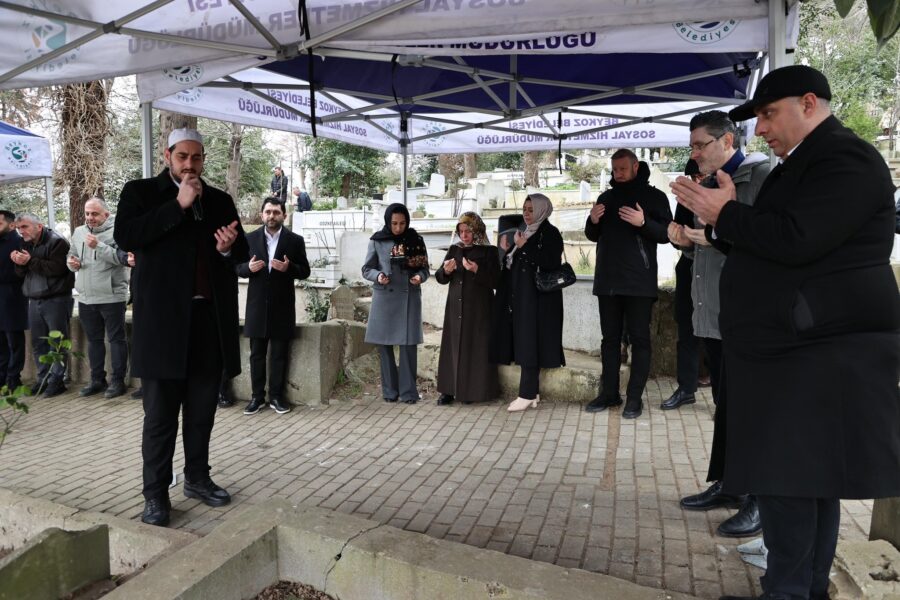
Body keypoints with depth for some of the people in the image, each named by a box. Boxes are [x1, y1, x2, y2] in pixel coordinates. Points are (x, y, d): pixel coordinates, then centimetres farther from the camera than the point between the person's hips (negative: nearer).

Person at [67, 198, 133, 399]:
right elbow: (71, 255, 21)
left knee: (116, 338, 1)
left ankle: (117, 380, 8)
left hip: (112, 296, -7)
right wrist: (72, 263, -1)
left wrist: (98, 246, -25)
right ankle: (97, 380, 24)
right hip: (86, 297, 7)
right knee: (94, 340, 14)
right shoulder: (79, 232, 12)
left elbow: (122, 258, -19)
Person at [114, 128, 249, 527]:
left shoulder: (220, 200, 13)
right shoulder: (141, 191, 2)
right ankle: (155, 493, 13)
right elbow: (125, 237, -14)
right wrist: (178, 205, -17)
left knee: (202, 410, 14)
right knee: (161, 413, 2)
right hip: (164, 318, -4)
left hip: (210, 317, 4)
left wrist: (229, 247, -8)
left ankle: (197, 479, 28)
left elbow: (242, 253, 16)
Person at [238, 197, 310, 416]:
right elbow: (239, 267, 9)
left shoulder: (295, 240, 1)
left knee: (279, 354, 5)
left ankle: (276, 396, 15)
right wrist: (249, 267, -13)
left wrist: (289, 267, -18)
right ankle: (257, 396, 16)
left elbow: (305, 271, 2)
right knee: (257, 353, 7)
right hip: (257, 305, 1)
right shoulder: (250, 238, 6)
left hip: (282, 306, -1)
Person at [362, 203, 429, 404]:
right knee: (384, 344, 4)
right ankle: (389, 391, 17)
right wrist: (378, 276, -16)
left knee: (408, 345, -3)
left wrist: (419, 276, -15)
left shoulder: (415, 240, 2)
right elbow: (366, 269, 4)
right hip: (384, 298, 1)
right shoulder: (377, 241, 1)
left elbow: (424, 268, 7)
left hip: (409, 298, 0)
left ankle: (408, 391, 7)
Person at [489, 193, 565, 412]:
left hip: (537, 297, -8)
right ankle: (532, 392, 10)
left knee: (529, 342, -10)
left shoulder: (550, 233, -6)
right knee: (524, 342, 6)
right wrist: (508, 250, 3)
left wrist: (524, 247, -19)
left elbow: (550, 264, -19)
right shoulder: (524, 232, 18)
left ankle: (527, 394, -7)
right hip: (520, 295, 8)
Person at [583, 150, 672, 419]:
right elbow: (594, 236, 19)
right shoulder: (606, 197, 15)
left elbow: (666, 234, -7)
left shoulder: (654, 196, 0)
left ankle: (634, 397, 4)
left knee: (639, 339, -1)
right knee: (610, 338, 8)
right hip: (608, 281, 5)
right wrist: (592, 221, -3)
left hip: (639, 282, -5)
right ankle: (609, 392, 15)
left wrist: (643, 222, -24)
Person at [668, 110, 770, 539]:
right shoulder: (708, 185, 18)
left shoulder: (762, 178, -9)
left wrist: (715, 237, -22)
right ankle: (727, 484, 25)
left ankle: (759, 497, 9)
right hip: (713, 312, 8)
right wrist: (686, 239, 5)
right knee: (726, 403, 14)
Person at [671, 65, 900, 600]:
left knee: (788, 476, -7)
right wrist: (723, 216, 8)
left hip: (817, 353, -10)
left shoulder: (844, 159, -12)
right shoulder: (803, 163, 20)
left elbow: (794, 240, -25)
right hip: (798, 349, 10)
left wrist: (725, 212, -13)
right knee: (807, 477, 14)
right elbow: (771, 240, 21)